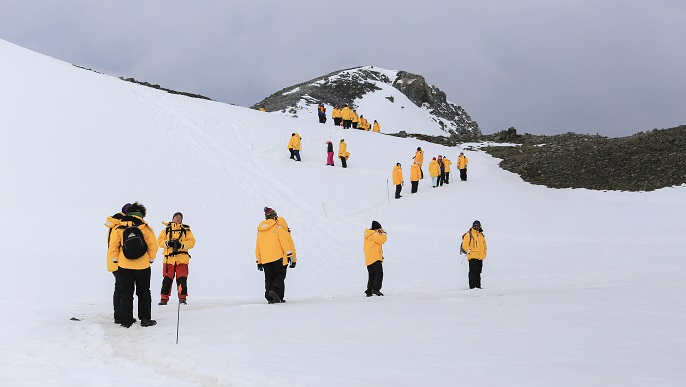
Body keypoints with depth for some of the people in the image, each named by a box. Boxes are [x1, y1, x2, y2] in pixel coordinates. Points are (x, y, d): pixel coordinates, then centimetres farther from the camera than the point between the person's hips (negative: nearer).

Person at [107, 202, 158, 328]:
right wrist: (151, 259, 8)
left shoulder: (119, 229, -2)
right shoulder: (146, 228, -3)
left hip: (124, 266, 0)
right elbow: (153, 246, -5)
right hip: (143, 266, 0)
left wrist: (115, 259, 9)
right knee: (144, 293, 13)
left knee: (126, 293, 9)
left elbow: (113, 246, -4)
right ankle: (145, 319, 10)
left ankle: (126, 320, 8)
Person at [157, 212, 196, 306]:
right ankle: (164, 298, 4)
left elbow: (191, 242, 2)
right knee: (167, 279, -2)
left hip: (182, 259, 0)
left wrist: (181, 245, -14)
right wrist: (167, 243, -15)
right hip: (169, 258, 0)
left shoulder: (186, 230, 13)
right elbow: (160, 241, 5)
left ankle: (182, 298, 4)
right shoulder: (166, 230, 14)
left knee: (182, 279, -3)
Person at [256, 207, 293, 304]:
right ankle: (274, 290, -19)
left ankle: (269, 297, 0)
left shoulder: (260, 229, 15)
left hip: (264, 259, 5)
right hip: (277, 256, -5)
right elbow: (283, 240, -9)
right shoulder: (277, 226, -1)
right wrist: (289, 254, -9)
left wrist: (258, 261, 20)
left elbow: (257, 246, 16)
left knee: (269, 277, 10)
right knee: (280, 274, 4)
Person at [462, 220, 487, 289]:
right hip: (473, 257, -6)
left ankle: (478, 285, 13)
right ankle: (472, 286, -9)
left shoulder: (481, 235, 18)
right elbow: (465, 245, -7)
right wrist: (469, 251, -13)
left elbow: (484, 245, 26)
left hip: (480, 257, 6)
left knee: (478, 272, 9)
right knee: (473, 272, -9)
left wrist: (484, 252, 14)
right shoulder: (469, 234, -3)